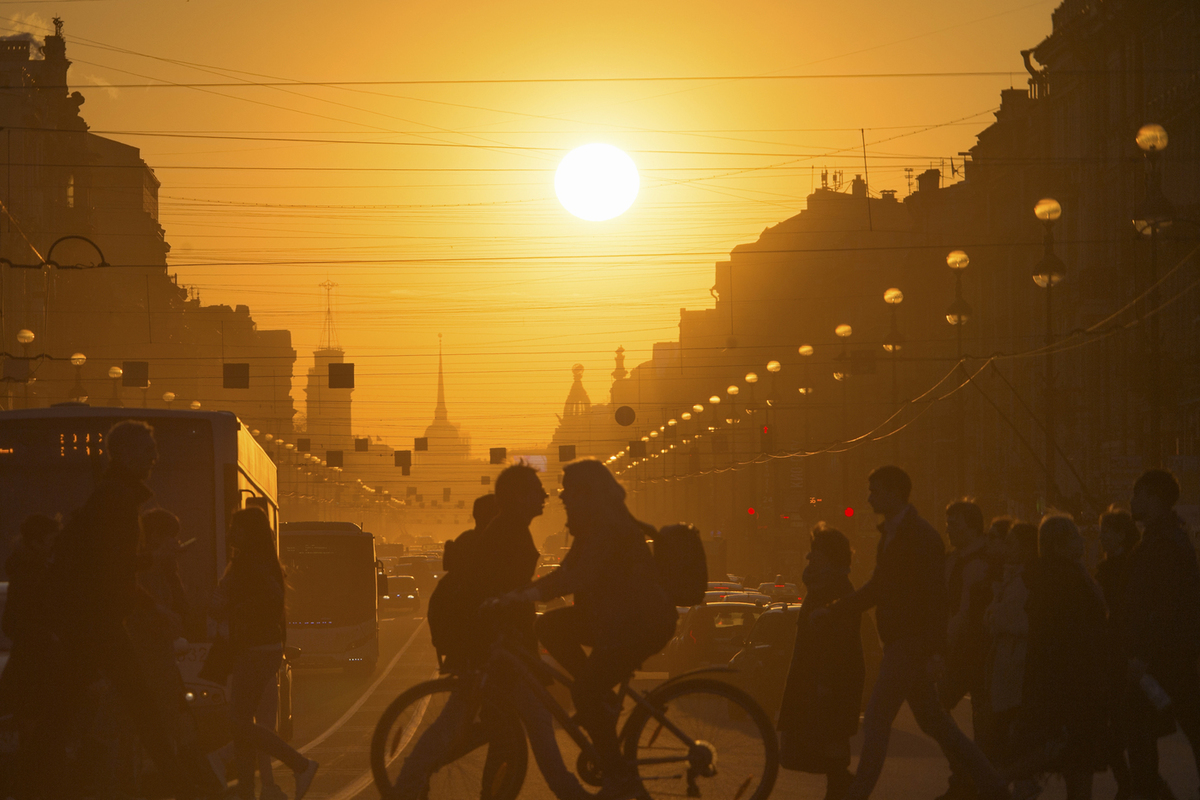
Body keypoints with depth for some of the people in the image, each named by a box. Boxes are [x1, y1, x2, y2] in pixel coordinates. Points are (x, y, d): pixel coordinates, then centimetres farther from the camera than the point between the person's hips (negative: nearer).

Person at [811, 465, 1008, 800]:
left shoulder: (921, 537, -15)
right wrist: (833, 612, 17)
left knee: (877, 719, -8)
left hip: (913, 644, -10)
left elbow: (936, 597, -19)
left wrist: (935, 652, -24)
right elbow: (876, 588, 23)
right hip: (900, 643, 10)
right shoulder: (890, 534, 14)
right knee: (935, 723, 13)